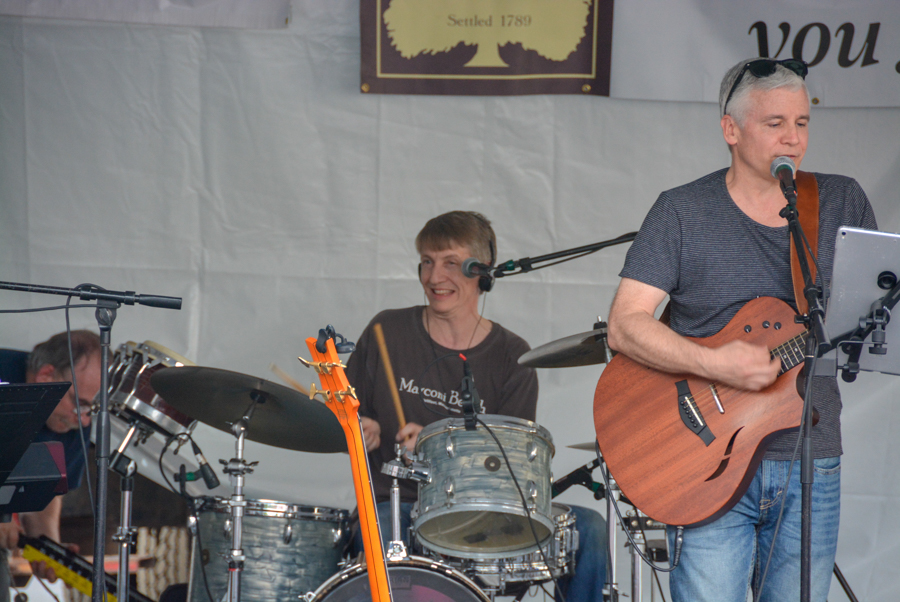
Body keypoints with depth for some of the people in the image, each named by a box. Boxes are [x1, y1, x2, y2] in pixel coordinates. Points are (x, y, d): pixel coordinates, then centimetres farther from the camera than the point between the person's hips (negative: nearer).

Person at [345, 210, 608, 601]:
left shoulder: (511, 357, 3)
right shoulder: (388, 332, 5)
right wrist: (365, 433, -11)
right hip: (394, 506, -2)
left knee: (587, 527, -19)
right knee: (375, 537, -39)